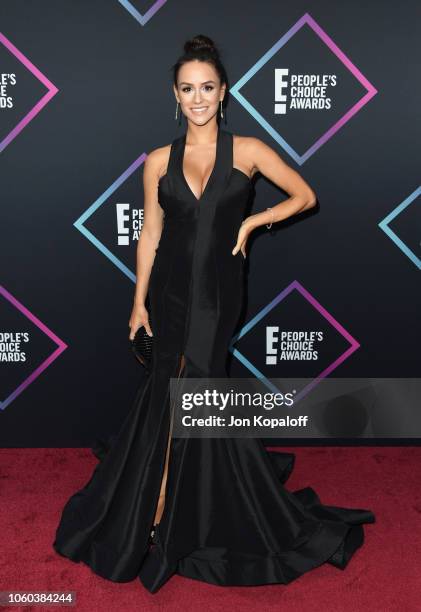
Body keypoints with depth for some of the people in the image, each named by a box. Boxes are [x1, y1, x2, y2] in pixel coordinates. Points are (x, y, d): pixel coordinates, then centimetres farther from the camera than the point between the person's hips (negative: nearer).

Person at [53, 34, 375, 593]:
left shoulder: (247, 151, -1)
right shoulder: (159, 161, 4)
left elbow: (305, 196, 6)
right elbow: (150, 235, 8)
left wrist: (251, 222, -5)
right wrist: (139, 301, 7)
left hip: (218, 292, -2)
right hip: (171, 290, 2)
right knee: (180, 391, 7)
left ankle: (160, 517, 18)